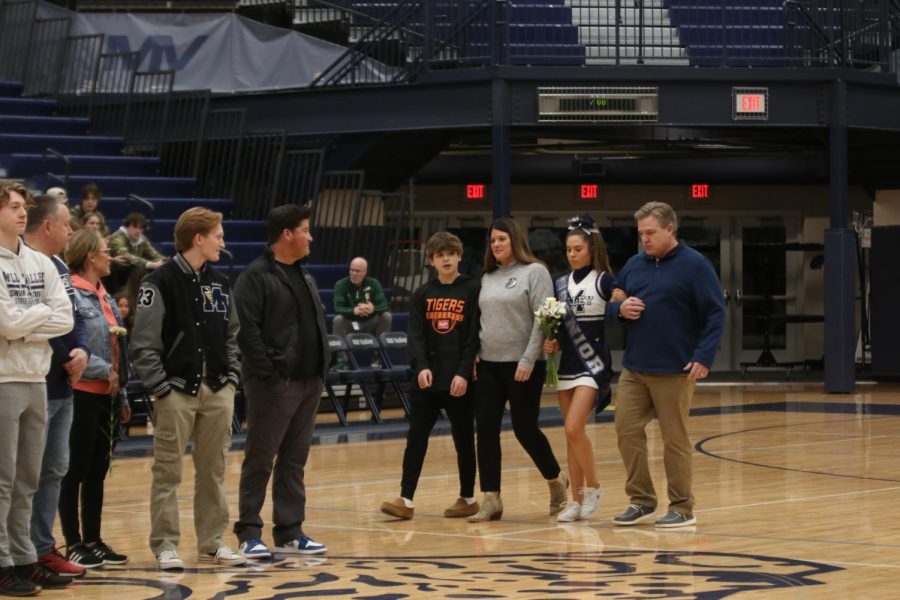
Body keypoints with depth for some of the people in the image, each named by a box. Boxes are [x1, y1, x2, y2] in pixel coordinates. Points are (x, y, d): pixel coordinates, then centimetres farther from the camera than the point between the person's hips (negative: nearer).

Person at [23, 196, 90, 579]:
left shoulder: (59, 268, 15)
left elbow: (74, 318, 20)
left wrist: (82, 351, 0)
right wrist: (65, 360, -13)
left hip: (63, 388, 9)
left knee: (54, 470, 14)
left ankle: (43, 548, 21)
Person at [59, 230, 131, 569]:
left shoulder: (104, 296, 15)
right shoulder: (71, 295, -12)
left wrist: (121, 394, 18)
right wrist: (106, 371, -15)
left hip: (107, 396, 8)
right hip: (83, 394, -8)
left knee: (98, 471, 12)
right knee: (76, 471, -2)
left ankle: (93, 540, 19)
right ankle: (73, 544, 2)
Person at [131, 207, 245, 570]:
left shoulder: (219, 284, 12)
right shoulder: (161, 282, -8)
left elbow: (233, 336, 18)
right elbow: (144, 343, -10)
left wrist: (232, 377, 7)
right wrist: (161, 387, -13)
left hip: (217, 391, 6)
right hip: (177, 390, -6)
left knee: (213, 470, 10)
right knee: (168, 472, 0)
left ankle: (212, 542, 18)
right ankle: (165, 545, 5)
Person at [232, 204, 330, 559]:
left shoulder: (305, 277, 18)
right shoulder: (256, 276, -9)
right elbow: (247, 330, -17)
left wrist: (321, 369, 9)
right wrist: (269, 373, -19)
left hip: (309, 382, 8)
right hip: (274, 384, -8)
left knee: (294, 461, 11)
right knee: (260, 460, -2)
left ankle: (289, 532, 16)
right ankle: (249, 533, 3)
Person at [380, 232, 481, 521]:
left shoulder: (472, 291, -1)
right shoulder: (423, 294, 8)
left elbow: (475, 336, -6)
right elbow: (415, 335, 2)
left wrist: (464, 373, -15)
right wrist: (421, 366, -15)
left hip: (459, 380, -3)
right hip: (428, 379, 3)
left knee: (463, 439, 6)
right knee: (416, 438, -1)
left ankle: (467, 498, 18)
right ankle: (406, 500, 0)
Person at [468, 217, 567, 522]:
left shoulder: (534, 272, -5)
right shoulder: (488, 278, 14)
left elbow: (543, 320, -12)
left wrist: (528, 360, -17)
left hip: (522, 365, -6)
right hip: (489, 365, 6)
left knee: (524, 429, 1)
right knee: (486, 431, -1)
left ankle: (555, 479, 26)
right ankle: (491, 500, 2)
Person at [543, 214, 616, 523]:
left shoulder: (605, 281, -5)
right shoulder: (561, 284, 11)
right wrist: (551, 343, -2)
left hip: (593, 366, -6)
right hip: (567, 366, 6)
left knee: (574, 429, -17)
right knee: (571, 434, 6)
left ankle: (593, 487, 3)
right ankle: (577, 500, 12)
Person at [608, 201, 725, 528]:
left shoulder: (694, 265, -6)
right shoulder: (634, 265, 11)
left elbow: (716, 314, -9)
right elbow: (610, 305, 19)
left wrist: (703, 357, -17)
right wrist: (620, 309, -5)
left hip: (674, 371, -6)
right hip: (634, 368, 6)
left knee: (675, 439, 1)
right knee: (627, 431, 2)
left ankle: (682, 508, 11)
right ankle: (641, 501, 14)